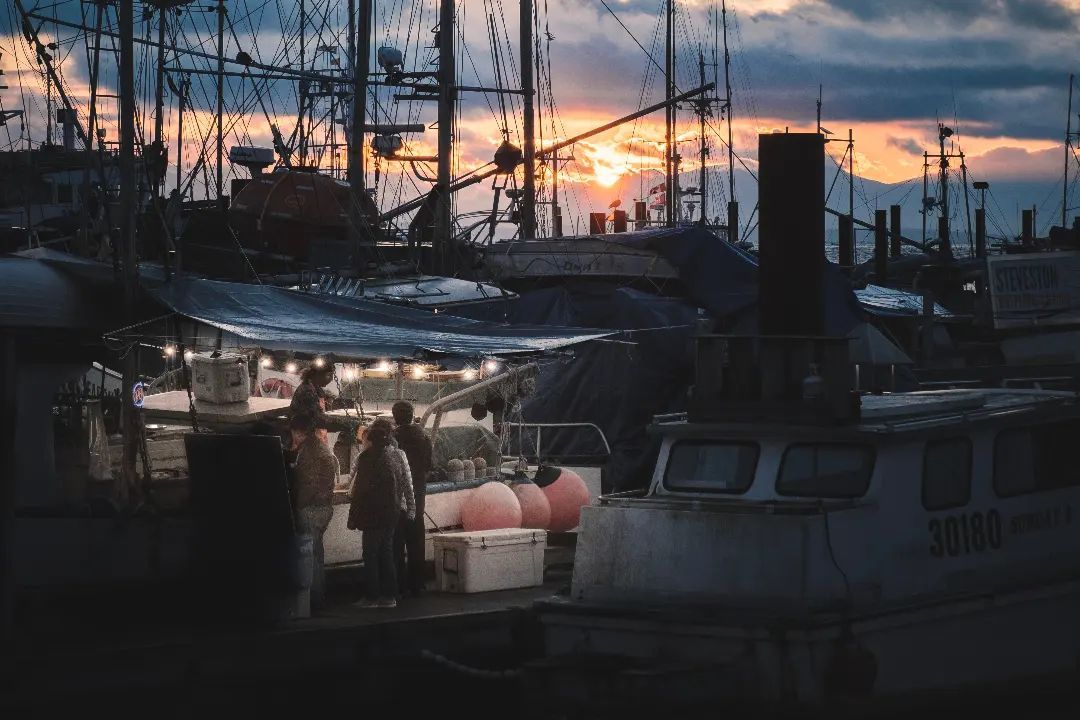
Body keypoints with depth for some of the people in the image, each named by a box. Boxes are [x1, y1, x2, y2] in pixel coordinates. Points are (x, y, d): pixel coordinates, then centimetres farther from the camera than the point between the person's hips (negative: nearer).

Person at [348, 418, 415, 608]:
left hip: (373, 514, -6)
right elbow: (408, 485, 8)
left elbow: (358, 489, -12)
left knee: (371, 555, 1)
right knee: (386, 553, 14)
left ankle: (372, 596, 2)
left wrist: (353, 518, -8)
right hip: (392, 514, 6)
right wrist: (411, 509, 18)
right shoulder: (399, 456, 3)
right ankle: (389, 596, 14)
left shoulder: (367, 457, -14)